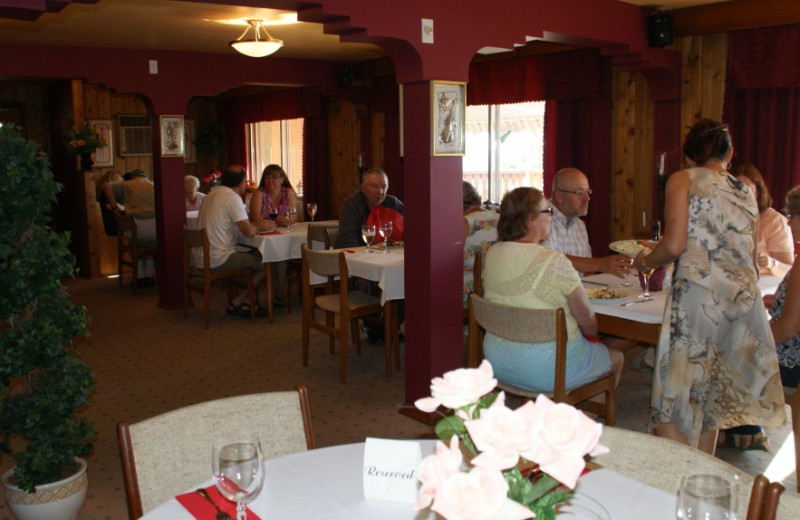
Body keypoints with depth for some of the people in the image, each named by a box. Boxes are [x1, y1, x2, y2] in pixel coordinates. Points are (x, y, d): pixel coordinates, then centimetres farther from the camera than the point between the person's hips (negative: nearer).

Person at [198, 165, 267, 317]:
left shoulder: (211, 195, 15)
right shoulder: (233, 198, -15)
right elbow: (248, 231, -19)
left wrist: (256, 224, 16)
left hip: (203, 256, 10)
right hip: (219, 259, -10)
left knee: (254, 256, 20)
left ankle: (241, 301, 14)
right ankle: (236, 303, 3)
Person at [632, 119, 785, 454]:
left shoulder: (683, 180, 4)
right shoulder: (747, 194, 20)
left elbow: (675, 246, -8)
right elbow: (751, 262, 18)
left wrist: (646, 261, 11)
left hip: (698, 295, -6)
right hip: (745, 298, 6)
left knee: (675, 404, -1)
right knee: (711, 401, 17)